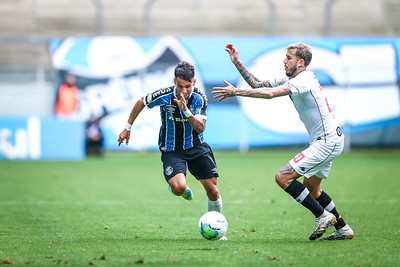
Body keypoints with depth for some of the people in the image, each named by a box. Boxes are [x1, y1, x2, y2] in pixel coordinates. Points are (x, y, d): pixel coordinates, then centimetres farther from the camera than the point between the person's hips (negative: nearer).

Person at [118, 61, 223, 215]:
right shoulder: (164, 96, -18)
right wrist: (128, 128, 10)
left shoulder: (199, 98, -16)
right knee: (179, 188, -26)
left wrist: (185, 110, -39)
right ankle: (175, 185, 13)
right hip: (171, 149, -2)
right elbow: (141, 102, 2)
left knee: (212, 191, -3)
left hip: (195, 146, 2)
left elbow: (201, 127, -24)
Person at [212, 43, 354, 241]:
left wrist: (236, 92, -27)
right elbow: (258, 85, 15)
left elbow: (270, 93, -30)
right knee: (310, 188, 21)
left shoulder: (304, 80, -18)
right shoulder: (291, 80, 12)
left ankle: (323, 216, -8)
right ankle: (343, 229, 27)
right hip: (327, 141, 11)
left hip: (327, 142, -11)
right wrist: (238, 63, 9)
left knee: (283, 177, -14)